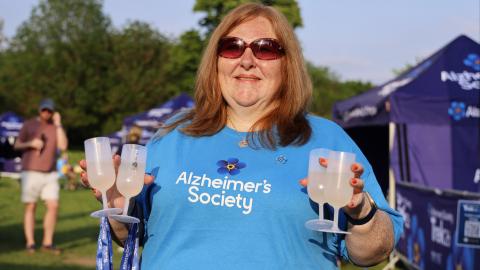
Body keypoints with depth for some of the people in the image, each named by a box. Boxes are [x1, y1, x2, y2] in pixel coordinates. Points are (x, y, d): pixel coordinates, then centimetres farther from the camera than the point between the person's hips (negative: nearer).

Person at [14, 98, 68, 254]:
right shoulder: (29, 125, 1)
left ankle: (47, 242, 4)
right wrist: (31, 143, -19)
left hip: (50, 174, 3)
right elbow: (17, 145, 1)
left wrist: (58, 124, -9)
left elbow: (63, 146, -7)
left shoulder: (56, 127, 7)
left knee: (53, 206, -5)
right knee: (30, 207, -1)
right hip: (31, 172, -3)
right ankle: (30, 243, 5)